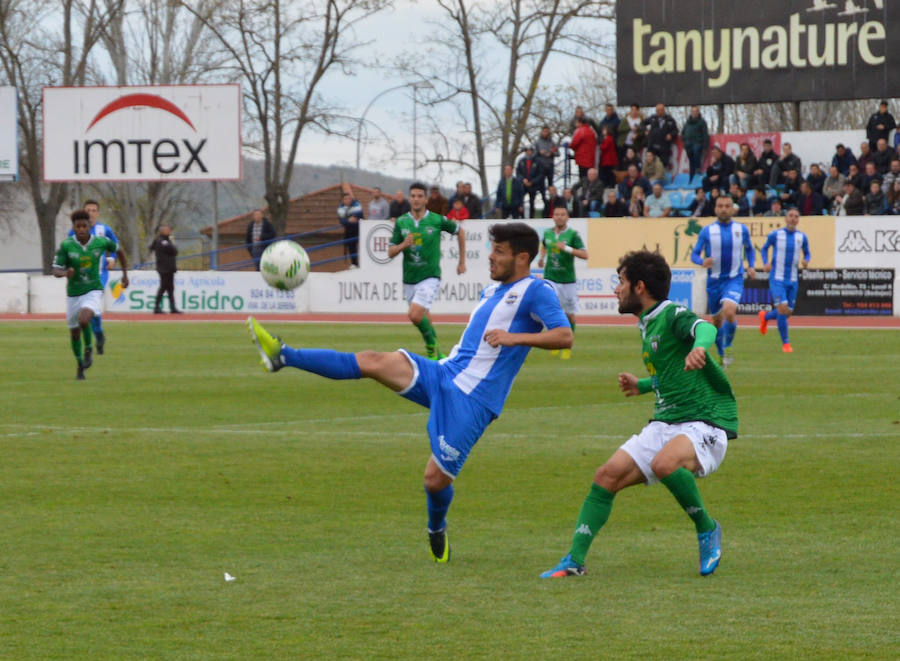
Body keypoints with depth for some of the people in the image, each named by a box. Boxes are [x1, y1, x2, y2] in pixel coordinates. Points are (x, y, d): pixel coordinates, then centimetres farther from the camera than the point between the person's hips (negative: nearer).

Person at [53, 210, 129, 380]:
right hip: (73, 294, 2)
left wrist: (125, 274, 15)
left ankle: (88, 349, 0)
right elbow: (56, 271, -11)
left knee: (83, 320, -29)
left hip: (93, 291, -2)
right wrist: (65, 273, -34)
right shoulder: (66, 245, -13)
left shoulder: (101, 241, -10)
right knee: (74, 332, 12)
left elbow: (118, 250, 12)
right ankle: (80, 365, 37)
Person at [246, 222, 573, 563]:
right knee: (373, 361, -13)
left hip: (471, 398, -7)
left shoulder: (536, 291, -5)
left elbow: (564, 336, -17)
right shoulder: (492, 290, 20)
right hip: (442, 374, 7)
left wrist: (514, 337, -25)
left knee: (436, 478, -6)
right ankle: (282, 356, -20)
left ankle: (437, 530, 26)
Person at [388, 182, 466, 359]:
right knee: (423, 320, 15)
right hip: (409, 279, 4)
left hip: (430, 277, -4)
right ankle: (437, 354, 32)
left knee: (415, 315, -22)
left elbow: (459, 232, 12)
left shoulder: (437, 220, -7)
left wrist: (462, 261, 14)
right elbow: (390, 253, 3)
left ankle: (432, 347, -1)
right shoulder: (401, 222, 1)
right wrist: (403, 245, -19)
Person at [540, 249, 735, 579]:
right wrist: (640, 386, 20)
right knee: (608, 475, -6)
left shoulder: (673, 316, -10)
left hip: (707, 422, -9)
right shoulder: (647, 325, 17)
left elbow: (703, 327, -35)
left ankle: (707, 529, -13)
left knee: (664, 463, -37)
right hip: (665, 424, 9)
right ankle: (575, 560, -1)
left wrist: (699, 346, -56)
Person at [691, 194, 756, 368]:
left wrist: (750, 266, 5)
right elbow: (694, 254, -1)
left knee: (729, 311, -26)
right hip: (714, 280, 1)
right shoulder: (707, 231, -2)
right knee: (717, 320, 10)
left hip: (734, 279, -1)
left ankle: (728, 346, -4)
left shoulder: (742, 229, 2)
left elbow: (749, 248, 20)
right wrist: (702, 262, -23)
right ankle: (722, 354, 31)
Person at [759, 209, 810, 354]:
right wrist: (765, 263, -8)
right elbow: (764, 249, 10)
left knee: (788, 312, 8)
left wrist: (806, 261, -7)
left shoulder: (802, 237, 3)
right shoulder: (775, 235, -5)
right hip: (777, 278, -4)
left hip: (793, 280, 4)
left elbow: (807, 253, 16)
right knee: (782, 308, -17)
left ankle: (765, 316, 41)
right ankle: (785, 342, -4)